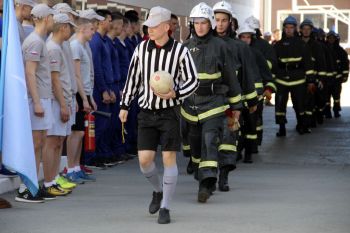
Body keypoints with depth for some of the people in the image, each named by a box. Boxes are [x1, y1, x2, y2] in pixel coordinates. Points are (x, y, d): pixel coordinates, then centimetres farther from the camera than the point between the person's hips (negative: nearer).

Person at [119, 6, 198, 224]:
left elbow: (193, 81, -4)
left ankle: (165, 208, 7)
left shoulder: (180, 51, -9)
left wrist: (175, 94, -22)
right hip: (147, 111, 3)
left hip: (169, 111, -3)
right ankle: (158, 191, 28)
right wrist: (125, 105, 10)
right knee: (144, 159, -2)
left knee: (169, 158, -4)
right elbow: (133, 77, 11)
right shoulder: (142, 48, 2)